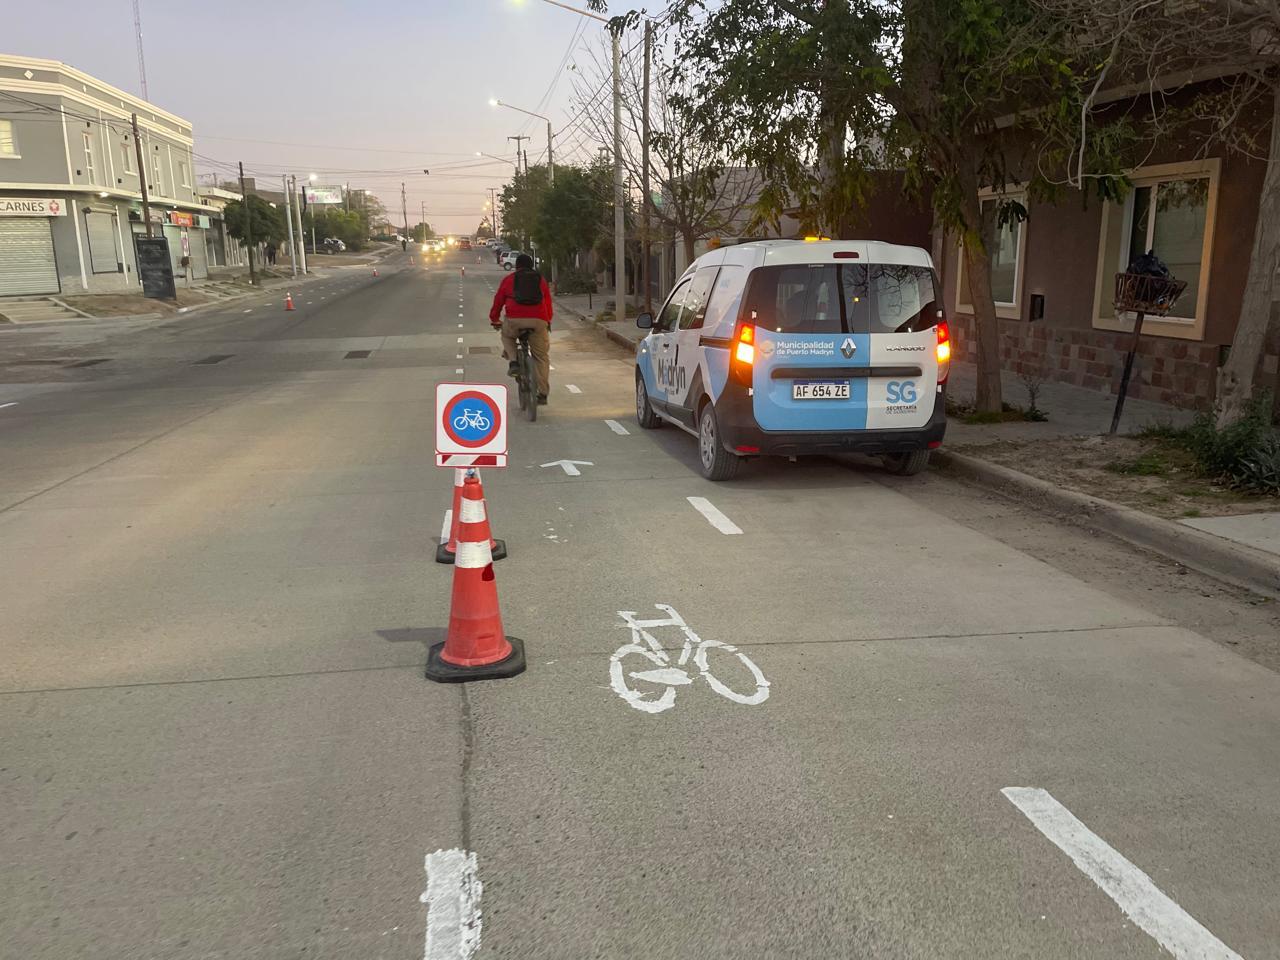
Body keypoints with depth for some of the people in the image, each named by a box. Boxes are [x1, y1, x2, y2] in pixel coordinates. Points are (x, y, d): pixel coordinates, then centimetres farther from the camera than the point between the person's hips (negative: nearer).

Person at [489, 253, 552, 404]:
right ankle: (543, 394, 8)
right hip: (539, 321, 1)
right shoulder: (541, 280, 21)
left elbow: (498, 300, 21)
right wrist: (548, 321, 39)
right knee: (542, 357, 12)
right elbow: (548, 302, 26)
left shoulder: (508, 279, 17)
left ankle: (513, 362, 9)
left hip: (514, 319, -1)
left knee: (507, 335, 33)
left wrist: (494, 319, 34)